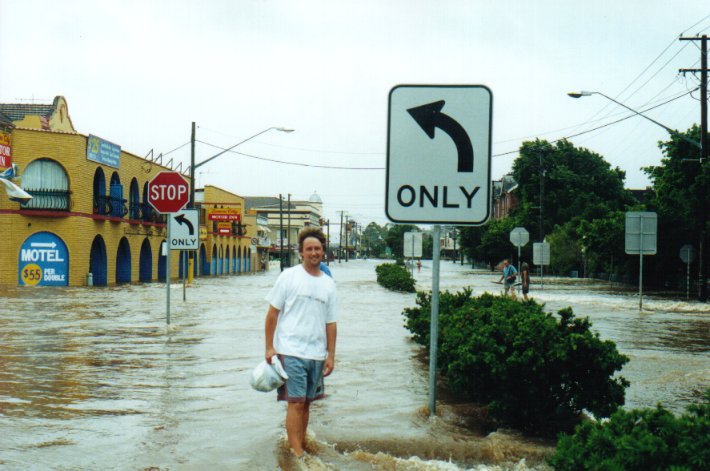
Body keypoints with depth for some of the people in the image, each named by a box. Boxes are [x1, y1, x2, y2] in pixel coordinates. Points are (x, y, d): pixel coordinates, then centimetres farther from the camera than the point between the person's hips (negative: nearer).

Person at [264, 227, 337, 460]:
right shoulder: (288, 277, -3)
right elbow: (272, 313, -2)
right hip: (291, 352, -4)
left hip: (317, 354, 5)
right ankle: (297, 454, -6)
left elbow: (330, 323, 13)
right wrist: (269, 347, -6)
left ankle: (301, 445, 23)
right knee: (296, 402, -8)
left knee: (306, 402, 11)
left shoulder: (328, 283, 10)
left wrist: (331, 355, 10)